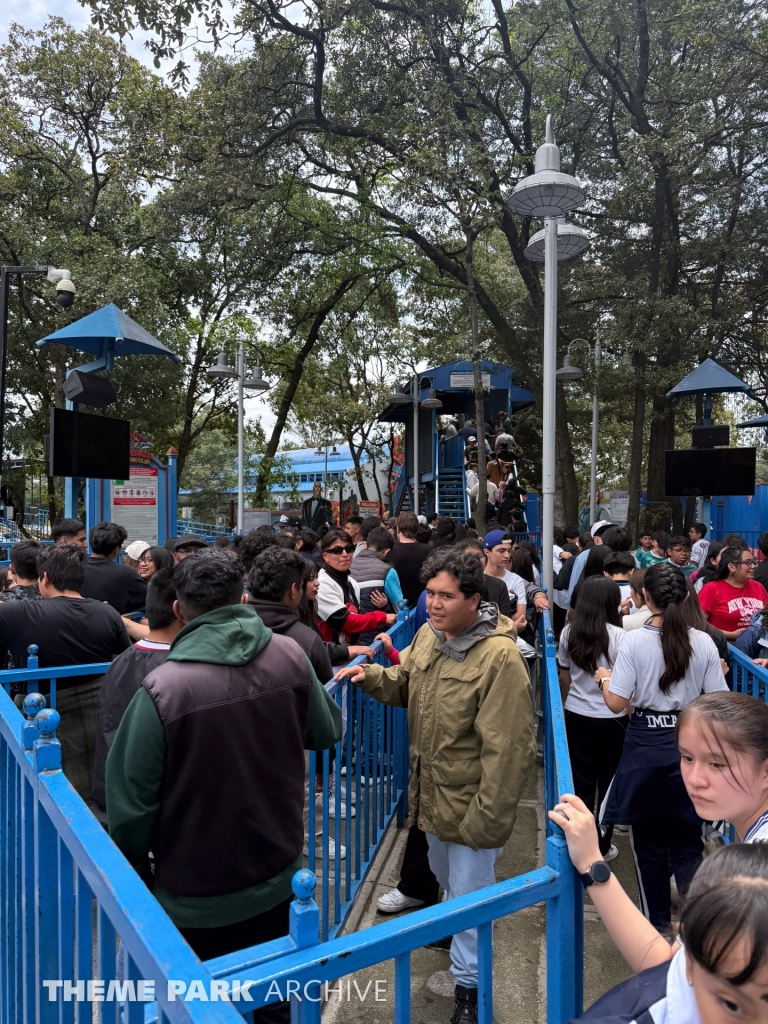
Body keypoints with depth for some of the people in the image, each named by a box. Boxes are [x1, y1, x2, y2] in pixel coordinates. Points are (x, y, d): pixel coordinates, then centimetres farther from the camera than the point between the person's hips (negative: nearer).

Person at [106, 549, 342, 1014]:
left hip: (198, 897, -3)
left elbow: (132, 800, -16)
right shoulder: (290, 656, -15)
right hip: (279, 874, 4)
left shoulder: (162, 688, -26)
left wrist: (135, 871, 2)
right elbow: (327, 731, 1)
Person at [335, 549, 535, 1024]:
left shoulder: (500, 656, -28)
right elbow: (405, 684, 16)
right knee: (445, 874, 31)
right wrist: (371, 676, -5)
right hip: (433, 792, 8)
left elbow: (507, 749, -26)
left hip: (472, 804, -7)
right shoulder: (429, 634, -4)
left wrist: (488, 819, -22)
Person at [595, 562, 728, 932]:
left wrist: (604, 678, 5)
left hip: (646, 747, -2)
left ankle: (657, 919, 30)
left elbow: (616, 703, -15)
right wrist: (718, 672, 16)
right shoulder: (704, 643, -8)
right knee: (687, 838, 17)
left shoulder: (635, 641, -15)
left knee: (648, 838, 17)